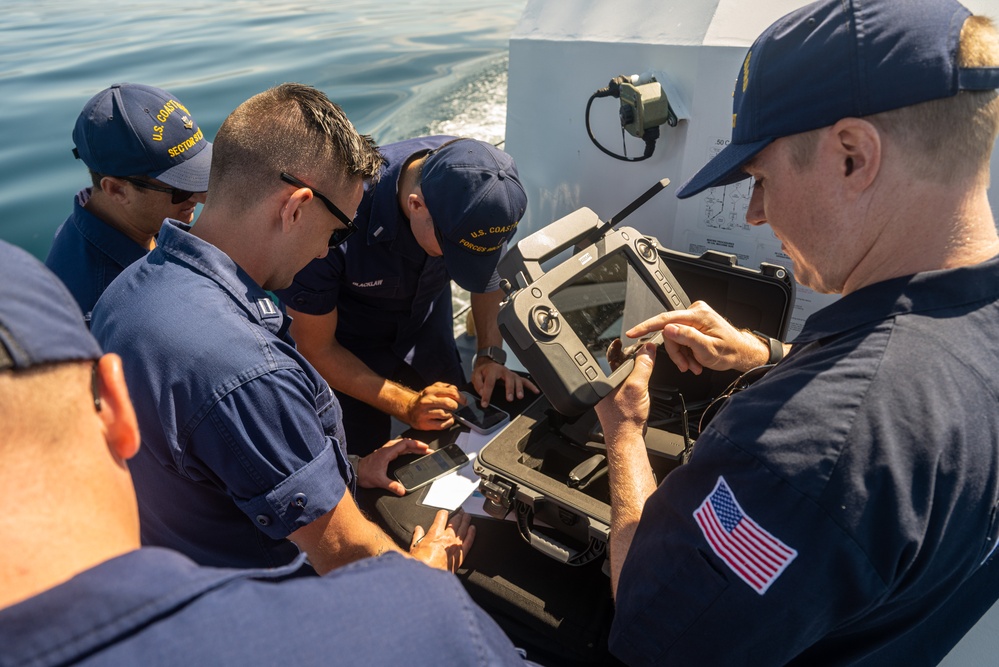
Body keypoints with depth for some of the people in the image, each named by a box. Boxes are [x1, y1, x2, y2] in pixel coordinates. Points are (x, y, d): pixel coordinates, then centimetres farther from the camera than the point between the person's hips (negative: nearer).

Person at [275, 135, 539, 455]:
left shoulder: (476, 181, -26)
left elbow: (489, 267, -4)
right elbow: (314, 347, -24)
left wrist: (491, 354, -15)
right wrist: (406, 406, -27)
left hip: (427, 326, 4)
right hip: (348, 346, -3)